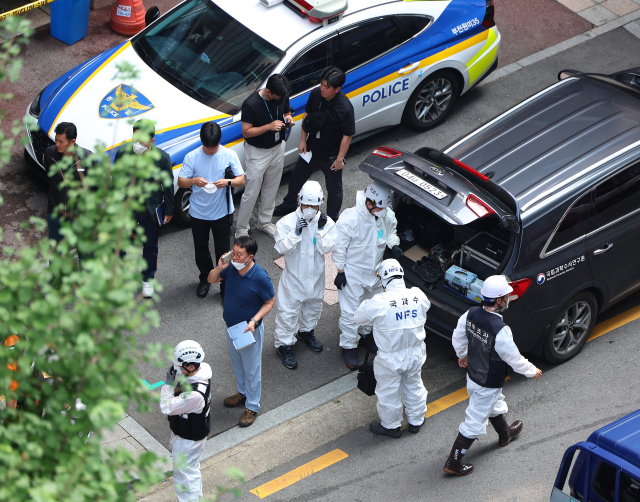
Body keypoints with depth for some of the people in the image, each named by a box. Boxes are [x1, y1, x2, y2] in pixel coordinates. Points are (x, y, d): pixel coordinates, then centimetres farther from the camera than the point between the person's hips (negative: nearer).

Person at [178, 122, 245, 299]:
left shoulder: (229, 155, -11)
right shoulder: (192, 157, -11)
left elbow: (241, 179, -8)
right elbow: (181, 182, -8)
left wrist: (228, 181, -29)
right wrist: (194, 181, -30)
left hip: (222, 212, -1)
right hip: (198, 213, 1)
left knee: (223, 250, 8)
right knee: (201, 248, 18)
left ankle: (226, 283, 25)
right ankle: (205, 278, 41)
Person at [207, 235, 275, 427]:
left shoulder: (260, 278, -30)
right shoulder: (231, 268, -14)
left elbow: (270, 302, -16)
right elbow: (211, 280, 2)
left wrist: (254, 321, -28)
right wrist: (219, 268, -20)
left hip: (249, 331, -6)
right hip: (231, 327, 6)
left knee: (251, 369, 12)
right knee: (237, 364, 27)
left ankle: (252, 406, 29)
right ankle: (243, 393, 50)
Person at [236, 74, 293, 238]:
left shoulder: (282, 97, -9)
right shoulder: (251, 104, -27)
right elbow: (246, 132, -22)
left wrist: (288, 118, -13)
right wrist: (269, 127, -33)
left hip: (277, 149, 6)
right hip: (257, 153, -6)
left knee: (271, 189, 20)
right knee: (251, 193, 0)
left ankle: (264, 222, 38)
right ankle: (241, 229, 16)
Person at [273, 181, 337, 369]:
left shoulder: (326, 222, -11)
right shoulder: (288, 222, -18)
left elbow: (327, 248, -17)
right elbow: (282, 247, -23)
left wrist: (321, 230, -30)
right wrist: (296, 232, -35)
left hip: (315, 275, 4)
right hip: (293, 276, -4)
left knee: (313, 306, 25)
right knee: (288, 311, 3)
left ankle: (307, 331, 52)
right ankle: (284, 344, 19)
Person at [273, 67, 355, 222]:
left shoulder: (344, 108, -30)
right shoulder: (315, 94, -14)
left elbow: (348, 135, -21)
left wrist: (340, 159, -17)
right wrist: (303, 140, 4)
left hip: (331, 156, -6)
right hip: (312, 150, 6)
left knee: (334, 189, 13)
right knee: (296, 177, 24)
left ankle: (332, 221, 34)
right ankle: (288, 207, 49)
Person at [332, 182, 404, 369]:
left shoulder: (387, 215, -12)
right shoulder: (350, 219, -29)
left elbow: (390, 231, 10)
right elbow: (339, 246, -18)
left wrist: (393, 245, -12)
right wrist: (340, 271, -14)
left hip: (375, 272, 6)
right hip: (352, 273, -6)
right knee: (350, 312, 2)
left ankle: (366, 332, 50)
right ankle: (349, 345, 20)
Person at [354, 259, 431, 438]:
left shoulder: (379, 302, -28)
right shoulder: (418, 296, -15)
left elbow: (359, 317, -11)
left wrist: (367, 303, 7)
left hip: (390, 358, -4)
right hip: (415, 353, 4)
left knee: (389, 393, 19)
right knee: (414, 387, 27)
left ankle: (391, 426, 38)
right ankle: (416, 421, 46)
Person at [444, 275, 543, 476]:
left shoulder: (470, 314, -14)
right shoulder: (500, 330, -35)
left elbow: (458, 337, 3)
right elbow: (514, 359, -21)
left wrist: (462, 355, 24)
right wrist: (532, 371, -2)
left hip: (472, 375, 8)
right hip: (488, 384, -8)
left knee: (496, 406, 33)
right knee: (474, 423, 7)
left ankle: (505, 434, 59)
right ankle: (453, 463, 16)